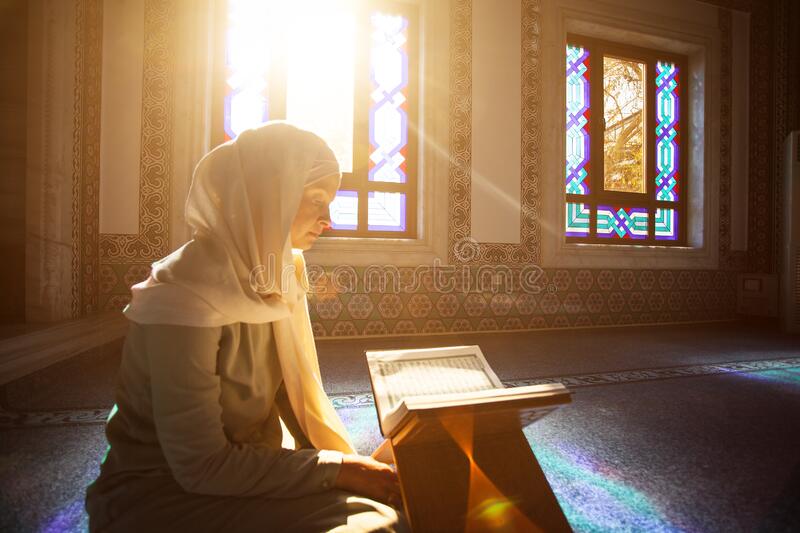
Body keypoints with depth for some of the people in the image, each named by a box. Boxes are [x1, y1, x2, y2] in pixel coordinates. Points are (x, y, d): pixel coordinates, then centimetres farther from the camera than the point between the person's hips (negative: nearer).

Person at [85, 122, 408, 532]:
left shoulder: (271, 273, -2)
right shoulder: (185, 297, -25)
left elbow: (297, 391, 0)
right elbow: (200, 465, -23)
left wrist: (354, 465, -9)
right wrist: (337, 469, -20)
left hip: (242, 472, 6)